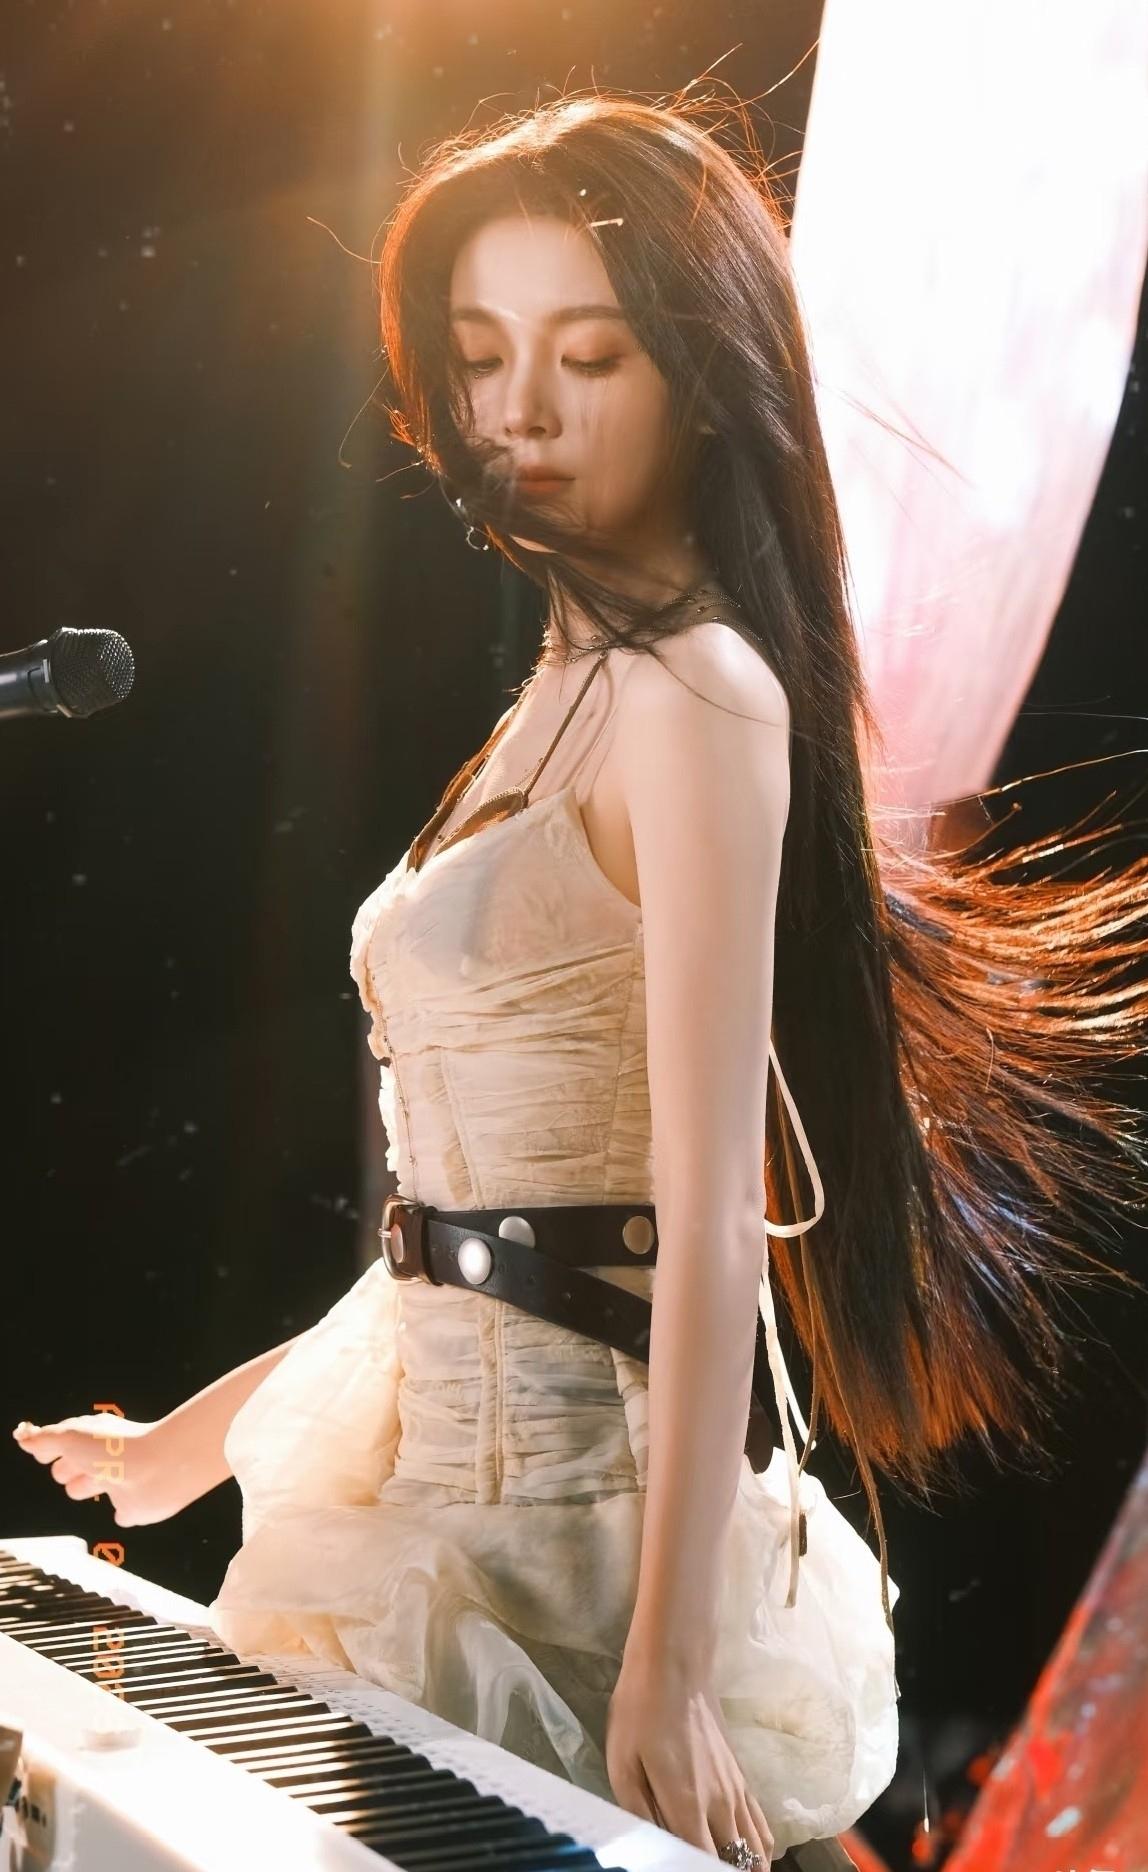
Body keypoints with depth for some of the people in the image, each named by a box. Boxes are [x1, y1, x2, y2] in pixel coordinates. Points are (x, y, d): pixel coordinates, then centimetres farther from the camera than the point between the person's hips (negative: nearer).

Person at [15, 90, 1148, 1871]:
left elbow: (714, 1219, -20)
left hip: (557, 1488, -9)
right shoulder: (568, 692, 13)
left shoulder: (693, 694, -14)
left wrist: (666, 1680, -22)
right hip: (447, 1444, 9)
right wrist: (192, 1441, 17)